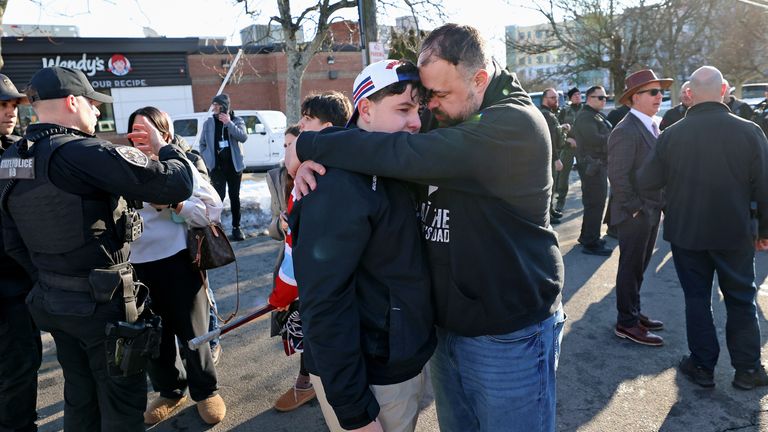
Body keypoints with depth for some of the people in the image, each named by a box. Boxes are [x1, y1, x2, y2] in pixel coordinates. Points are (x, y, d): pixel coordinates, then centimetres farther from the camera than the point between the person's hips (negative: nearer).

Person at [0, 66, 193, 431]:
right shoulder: (84, 153, -22)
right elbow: (177, 184, -26)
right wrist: (164, 149, -6)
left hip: (51, 300, 8)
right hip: (102, 302, -8)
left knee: (79, 397, 24)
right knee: (121, 402, 9)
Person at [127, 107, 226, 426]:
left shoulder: (180, 164, -2)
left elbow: (213, 209, -10)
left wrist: (170, 203, -20)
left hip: (178, 261, -4)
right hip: (139, 265, 4)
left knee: (191, 333, 9)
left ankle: (206, 391, 28)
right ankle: (170, 391, 36)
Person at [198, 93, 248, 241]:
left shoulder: (237, 121, 1)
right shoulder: (209, 123, 4)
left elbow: (243, 137, -16)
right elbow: (202, 143, 10)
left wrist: (229, 123, -23)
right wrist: (207, 160, -2)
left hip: (234, 165, 0)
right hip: (217, 166, 0)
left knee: (235, 196, 8)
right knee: (219, 195, -5)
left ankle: (236, 227, 17)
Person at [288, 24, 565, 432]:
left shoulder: (515, 124, -21)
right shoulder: (444, 120, 4)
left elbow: (405, 155, -31)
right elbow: (375, 133, 9)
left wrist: (308, 145, -20)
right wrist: (313, 159, -12)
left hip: (508, 336, -7)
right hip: (445, 324, 7)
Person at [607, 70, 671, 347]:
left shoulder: (653, 125, 11)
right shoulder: (625, 131, -18)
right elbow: (618, 176, -22)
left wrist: (657, 206, 11)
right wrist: (636, 208, -19)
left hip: (651, 211, 9)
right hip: (634, 213, -9)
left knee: (638, 266, 17)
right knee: (631, 268, 1)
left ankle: (633, 313, 30)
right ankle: (626, 323, 13)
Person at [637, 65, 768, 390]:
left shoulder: (671, 135, -9)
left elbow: (645, 183, -4)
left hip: (686, 232, 0)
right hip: (735, 232, 0)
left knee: (697, 299, 12)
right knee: (741, 300, 15)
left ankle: (702, 366, 20)